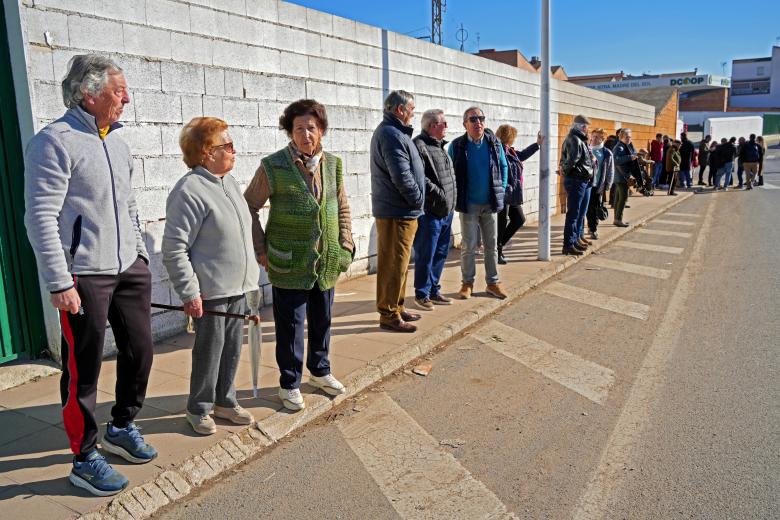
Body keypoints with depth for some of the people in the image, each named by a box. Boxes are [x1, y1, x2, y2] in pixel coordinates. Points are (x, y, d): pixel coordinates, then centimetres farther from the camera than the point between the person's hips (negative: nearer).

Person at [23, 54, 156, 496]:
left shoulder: (118, 140, 12)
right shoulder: (55, 141, -12)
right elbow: (41, 218, -15)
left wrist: (141, 256, 16)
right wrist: (59, 283, -17)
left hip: (129, 269, 8)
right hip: (84, 276, -7)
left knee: (140, 351, 14)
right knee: (84, 369, 3)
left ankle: (122, 428, 37)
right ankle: (85, 459, 20)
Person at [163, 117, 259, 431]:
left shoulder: (229, 182, 9)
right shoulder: (189, 191, -18)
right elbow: (174, 250, -19)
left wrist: (250, 274, 20)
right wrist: (189, 293, -18)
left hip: (237, 288, 8)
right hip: (210, 293, -8)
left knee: (232, 347, 16)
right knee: (209, 350, 6)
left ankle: (224, 401, 34)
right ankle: (199, 408, 26)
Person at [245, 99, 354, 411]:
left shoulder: (332, 165, 4)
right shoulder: (274, 167, -11)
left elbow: (342, 208, 15)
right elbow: (249, 207, -3)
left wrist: (345, 246, 6)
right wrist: (261, 250, -6)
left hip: (327, 264, 5)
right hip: (289, 265, -4)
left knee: (322, 321, 18)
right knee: (291, 327, 6)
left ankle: (320, 372, 39)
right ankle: (289, 385, 24)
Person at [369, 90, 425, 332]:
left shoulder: (387, 131, 17)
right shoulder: (392, 135, -18)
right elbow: (402, 176, -24)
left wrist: (416, 200, 12)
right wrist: (417, 199, -9)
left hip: (394, 210, 11)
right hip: (398, 212, -11)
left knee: (396, 263, 17)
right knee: (394, 264, -3)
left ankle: (396, 308, 28)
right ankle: (389, 315, 5)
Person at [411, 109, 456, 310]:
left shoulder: (441, 147, 18)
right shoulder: (420, 145, -12)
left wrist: (451, 203, 17)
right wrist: (438, 193, -19)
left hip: (446, 211, 9)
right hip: (429, 212, -9)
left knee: (441, 253, 15)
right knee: (425, 255, 0)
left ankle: (434, 291, 27)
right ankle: (422, 294, 13)